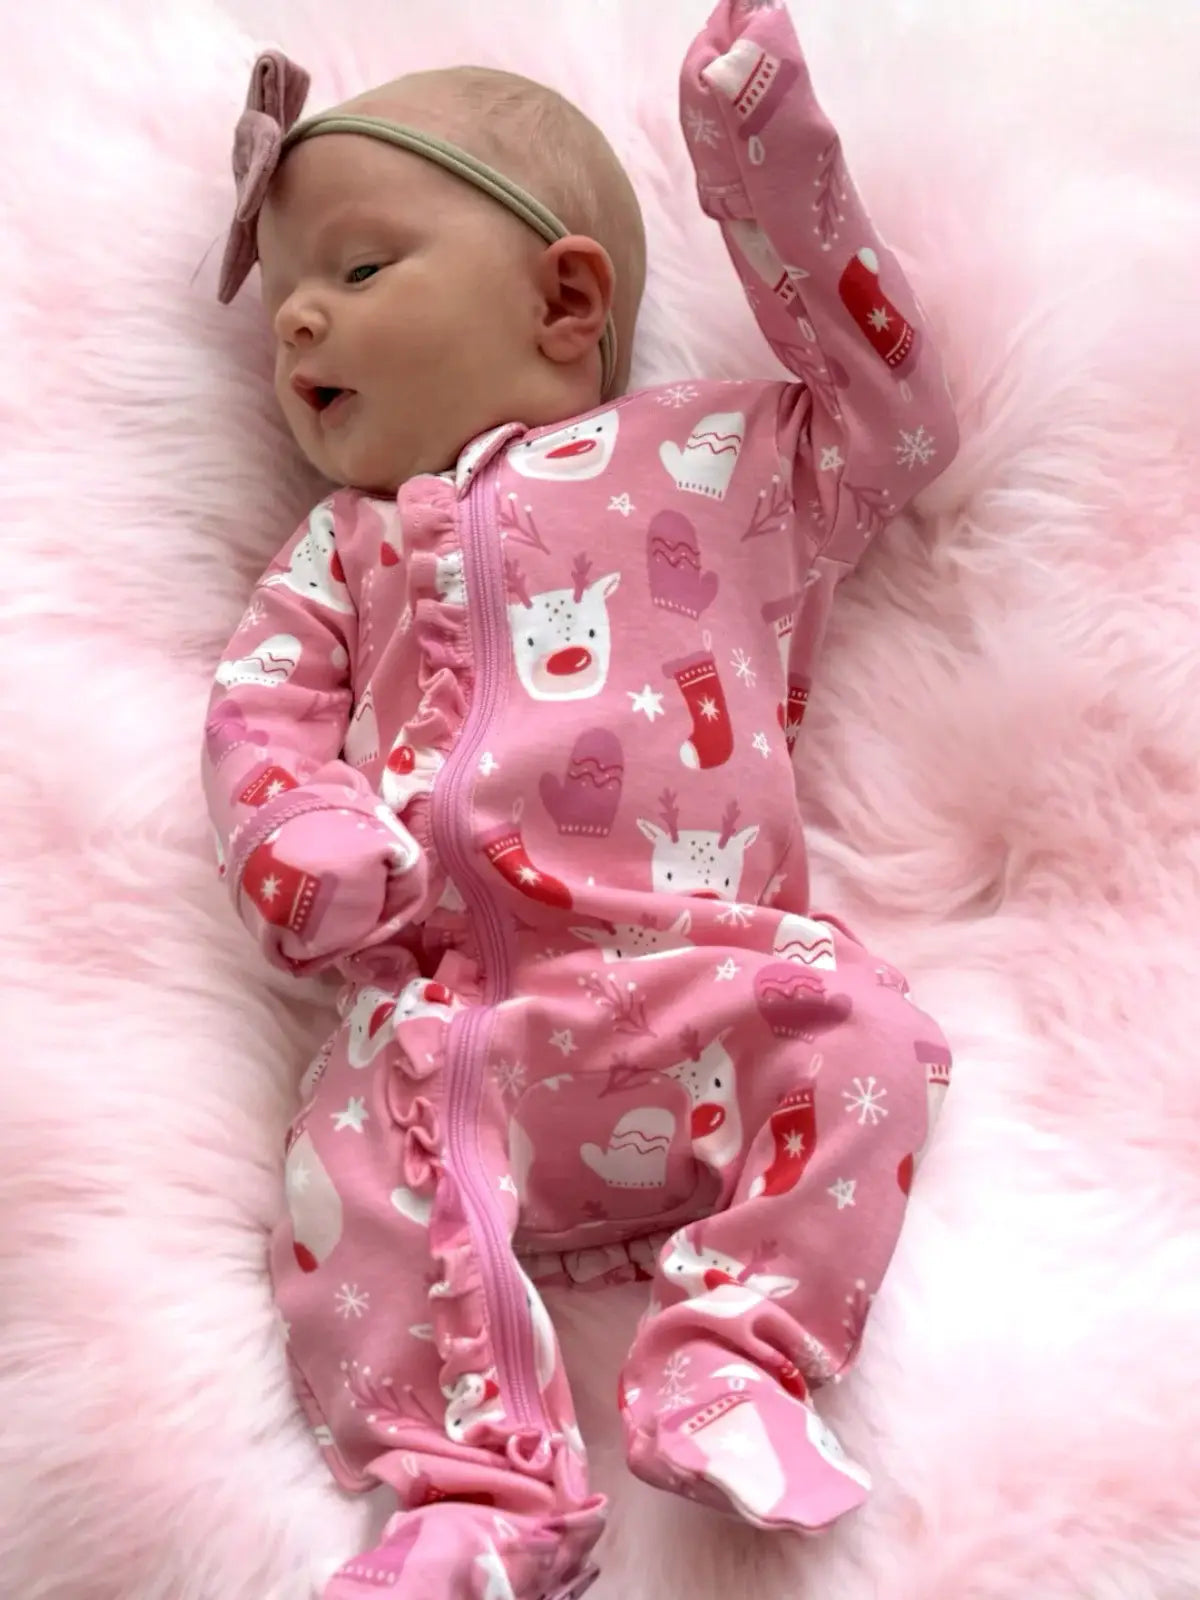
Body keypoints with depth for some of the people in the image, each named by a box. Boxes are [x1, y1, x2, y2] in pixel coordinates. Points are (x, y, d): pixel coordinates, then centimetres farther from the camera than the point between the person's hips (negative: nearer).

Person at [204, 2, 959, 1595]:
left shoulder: (723, 452, 19)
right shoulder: (346, 545, 25)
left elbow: (891, 408, 19)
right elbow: (262, 704, 16)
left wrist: (774, 168, 14)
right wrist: (290, 834, -9)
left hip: (705, 981, 0)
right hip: (454, 1022, 1)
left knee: (863, 1032, -23)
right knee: (356, 1148, -23)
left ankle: (735, 1356, -20)